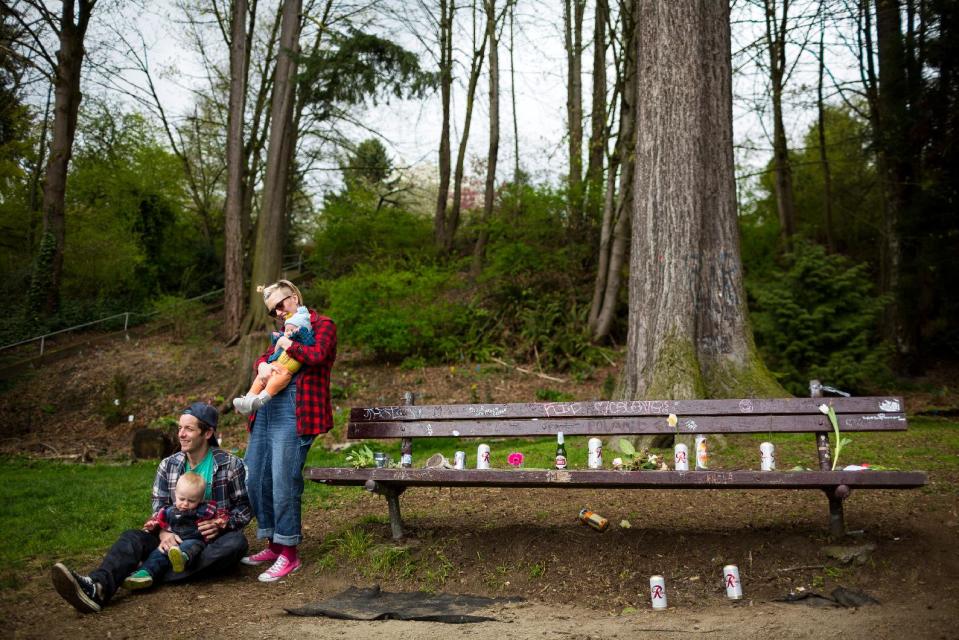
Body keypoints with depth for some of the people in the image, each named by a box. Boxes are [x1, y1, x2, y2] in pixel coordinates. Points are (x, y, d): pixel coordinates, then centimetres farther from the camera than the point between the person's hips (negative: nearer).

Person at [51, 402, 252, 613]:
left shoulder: (231, 465, -4)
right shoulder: (167, 466, 7)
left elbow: (245, 508, -2)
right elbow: (159, 508, 4)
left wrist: (221, 524, -21)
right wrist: (164, 533, -18)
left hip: (213, 542, -3)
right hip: (177, 540, 3)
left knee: (236, 542, -35)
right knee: (132, 538, -21)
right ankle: (98, 587, -52)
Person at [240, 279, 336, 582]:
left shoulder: (323, 325, 4)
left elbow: (317, 355, -14)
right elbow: (263, 357, 17)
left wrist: (288, 345, -1)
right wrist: (263, 365, -6)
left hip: (295, 409, -8)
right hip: (267, 407, 8)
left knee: (283, 479, -12)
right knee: (255, 476, 6)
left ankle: (289, 553, -2)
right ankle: (273, 544, 19)